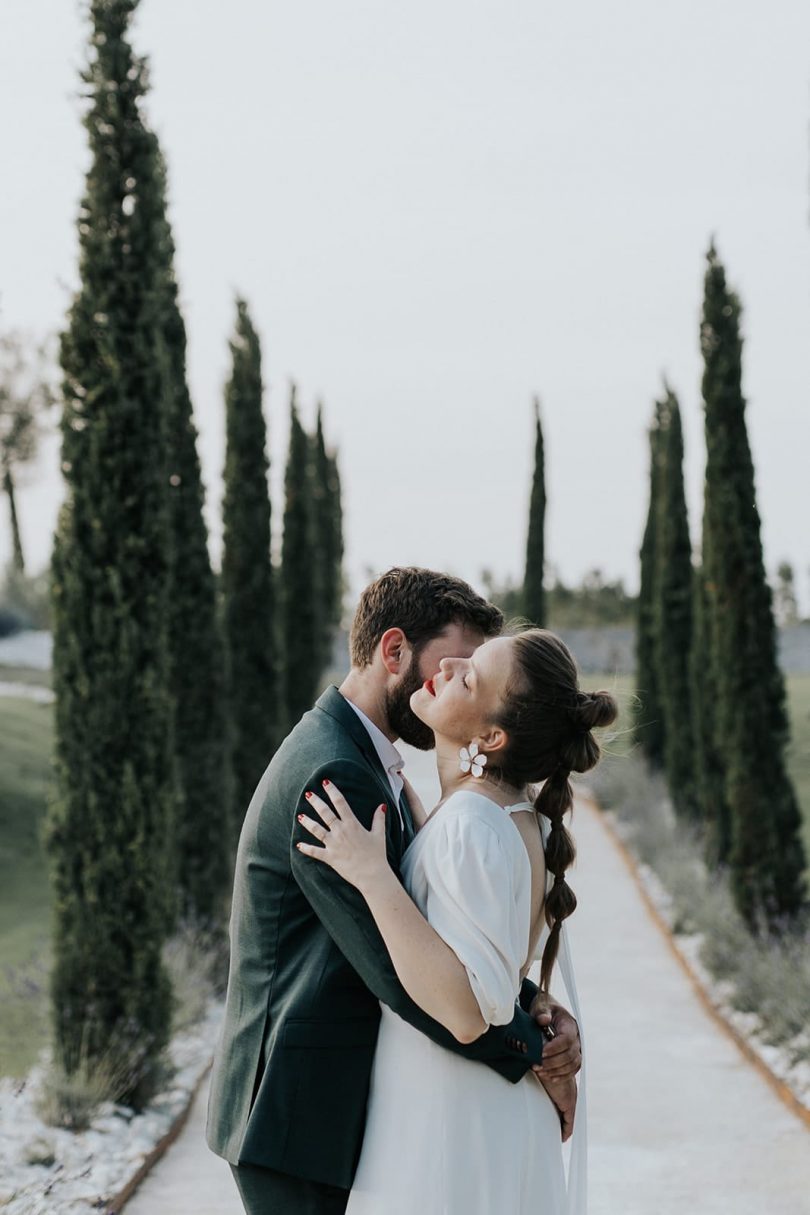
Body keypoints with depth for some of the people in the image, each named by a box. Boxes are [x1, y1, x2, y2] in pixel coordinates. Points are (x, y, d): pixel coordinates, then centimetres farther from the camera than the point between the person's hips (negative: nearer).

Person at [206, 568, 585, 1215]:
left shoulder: (369, 764, 13)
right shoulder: (331, 776, -21)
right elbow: (400, 971, -24)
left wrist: (532, 1005, -6)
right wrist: (534, 1052, -13)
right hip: (302, 1115, -10)